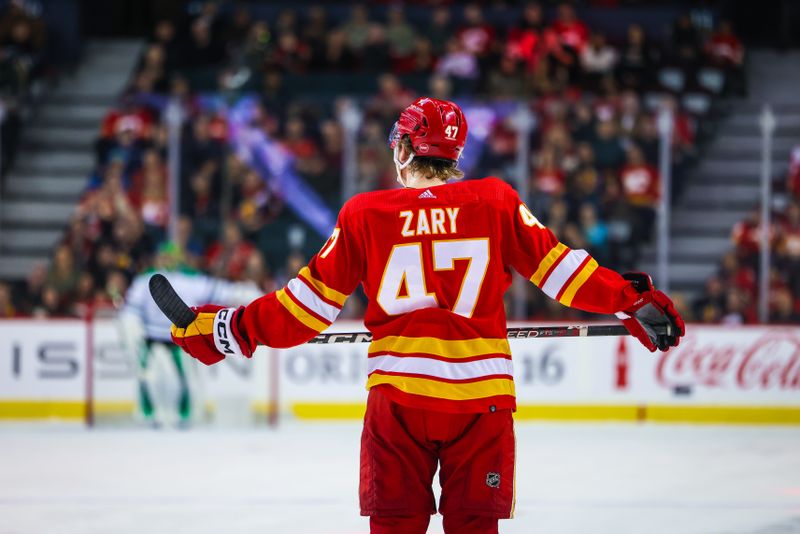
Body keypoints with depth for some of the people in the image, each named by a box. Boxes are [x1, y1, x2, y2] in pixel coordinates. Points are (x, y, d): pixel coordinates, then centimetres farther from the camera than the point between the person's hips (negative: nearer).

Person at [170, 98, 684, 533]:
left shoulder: (364, 215, 3)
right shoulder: (497, 202, 3)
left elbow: (313, 301, 4)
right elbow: (556, 267, 2)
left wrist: (231, 328, 15)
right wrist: (636, 300, 10)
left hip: (398, 396, 0)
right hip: (481, 393, 0)